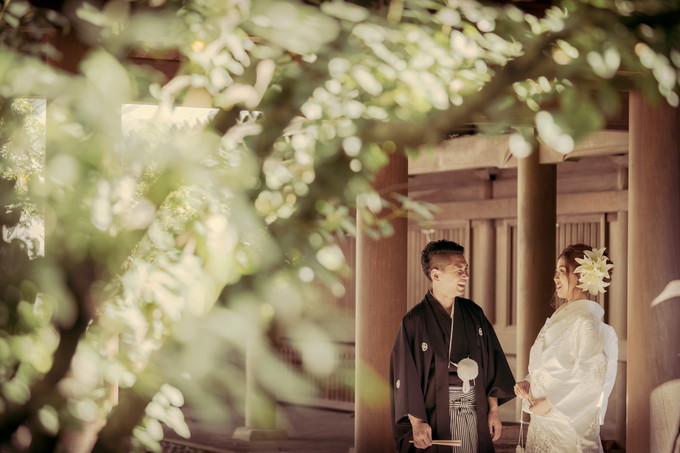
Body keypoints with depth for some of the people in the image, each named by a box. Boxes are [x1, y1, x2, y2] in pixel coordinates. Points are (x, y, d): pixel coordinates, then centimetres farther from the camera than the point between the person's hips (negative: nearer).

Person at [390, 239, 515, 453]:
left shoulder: (473, 313, 7)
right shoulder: (415, 320, -7)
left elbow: (491, 362, 10)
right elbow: (406, 376, -8)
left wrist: (493, 410, 6)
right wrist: (417, 422, -12)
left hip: (476, 417, 4)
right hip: (437, 417, -4)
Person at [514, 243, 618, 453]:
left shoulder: (587, 320, -14)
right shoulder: (560, 318, 11)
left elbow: (592, 379, -19)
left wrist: (550, 403, -16)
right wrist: (528, 383, 1)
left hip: (568, 425, -8)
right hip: (543, 422, 8)